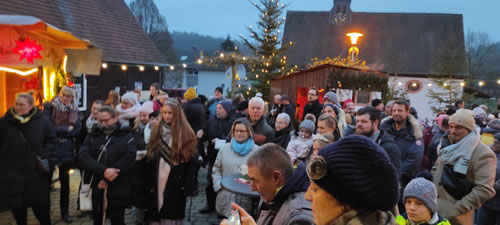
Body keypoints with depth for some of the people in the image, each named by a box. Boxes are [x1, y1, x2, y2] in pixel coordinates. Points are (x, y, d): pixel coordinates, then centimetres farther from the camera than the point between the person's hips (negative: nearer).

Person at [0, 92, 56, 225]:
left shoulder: (42, 122, -3)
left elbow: (52, 140, 9)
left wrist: (44, 156, -2)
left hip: (36, 172, 0)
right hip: (12, 173, 0)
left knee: (41, 206, 8)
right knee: (17, 206, 10)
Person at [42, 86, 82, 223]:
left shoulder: (74, 110, 6)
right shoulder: (50, 108, -4)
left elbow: (77, 130, -6)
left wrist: (59, 133, -16)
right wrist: (66, 129, -11)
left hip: (66, 150, 3)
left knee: (65, 181, 11)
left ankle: (65, 212, 22)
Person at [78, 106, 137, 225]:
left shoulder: (127, 137, 5)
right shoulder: (92, 136, 11)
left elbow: (128, 159, -11)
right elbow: (83, 157, -5)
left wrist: (107, 180, -16)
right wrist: (103, 171, -21)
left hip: (117, 189, -2)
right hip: (95, 188, 3)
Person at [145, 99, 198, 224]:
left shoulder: (185, 134, -3)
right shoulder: (157, 131, 8)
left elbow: (191, 163, -5)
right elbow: (151, 159, 7)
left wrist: (188, 186, -10)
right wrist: (150, 183, 2)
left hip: (176, 184, -3)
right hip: (158, 182, 3)